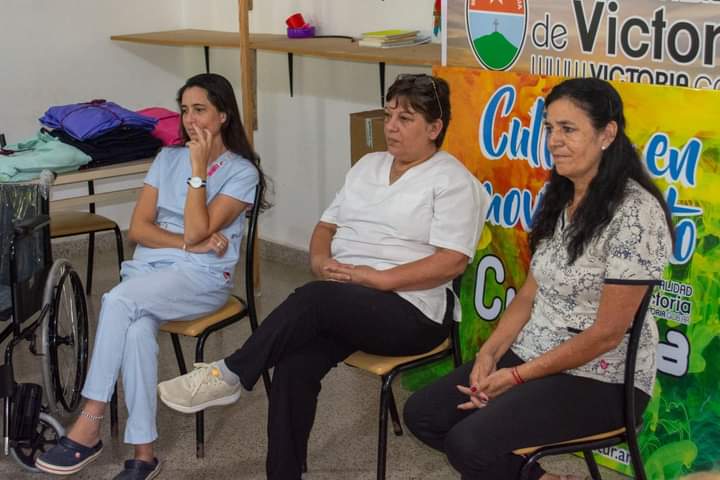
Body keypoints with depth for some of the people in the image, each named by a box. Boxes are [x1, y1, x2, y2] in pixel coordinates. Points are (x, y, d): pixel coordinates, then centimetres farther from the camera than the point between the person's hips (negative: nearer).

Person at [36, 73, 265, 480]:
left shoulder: (242, 172, 0)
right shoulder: (168, 158, 15)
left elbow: (196, 232, -11)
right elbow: (138, 228, 7)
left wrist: (199, 169, -11)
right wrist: (188, 244, -8)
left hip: (202, 278, -4)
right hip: (148, 267, 4)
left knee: (118, 301, -33)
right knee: (138, 329, -32)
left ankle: (89, 424, -26)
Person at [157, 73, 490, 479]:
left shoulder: (453, 181, -4)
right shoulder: (368, 165, 18)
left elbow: (451, 262, -14)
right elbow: (327, 225, 20)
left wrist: (376, 277, -19)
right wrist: (321, 261, -3)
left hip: (410, 310, -6)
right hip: (341, 302, 6)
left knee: (315, 299, -32)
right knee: (295, 365, -22)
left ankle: (230, 376, -18)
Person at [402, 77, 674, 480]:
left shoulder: (636, 213, -20)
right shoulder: (559, 197, 7)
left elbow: (606, 333, -20)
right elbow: (530, 295, 11)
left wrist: (517, 377, -16)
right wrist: (490, 352, -4)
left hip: (602, 378, -9)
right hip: (533, 354, 9)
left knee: (470, 444, -25)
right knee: (423, 414, 0)